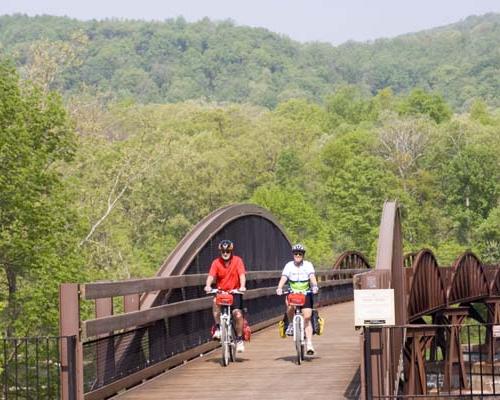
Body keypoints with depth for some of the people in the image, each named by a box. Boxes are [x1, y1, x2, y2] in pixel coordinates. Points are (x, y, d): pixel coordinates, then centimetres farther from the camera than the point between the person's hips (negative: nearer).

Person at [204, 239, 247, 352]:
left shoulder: (237, 260, -5)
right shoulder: (216, 262, -3)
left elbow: (242, 275, -16)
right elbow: (211, 276, -15)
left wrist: (242, 286, -35)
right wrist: (208, 285, -36)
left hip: (235, 292, -1)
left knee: (238, 313, -18)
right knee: (216, 301, -33)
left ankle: (239, 339, 1)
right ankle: (218, 328, -20)